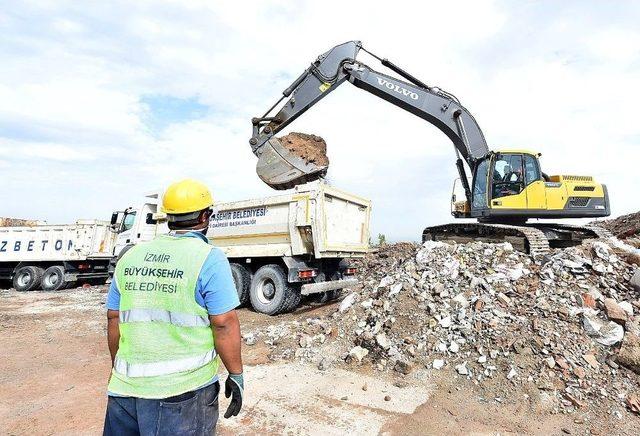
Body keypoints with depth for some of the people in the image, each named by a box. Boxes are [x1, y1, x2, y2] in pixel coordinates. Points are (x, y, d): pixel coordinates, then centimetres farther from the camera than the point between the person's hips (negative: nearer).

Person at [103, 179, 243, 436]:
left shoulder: (131, 256, 4)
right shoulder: (209, 258, -14)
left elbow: (114, 319, 10)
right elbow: (224, 325, -16)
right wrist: (236, 375, -4)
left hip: (126, 386, 5)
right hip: (185, 390, -5)